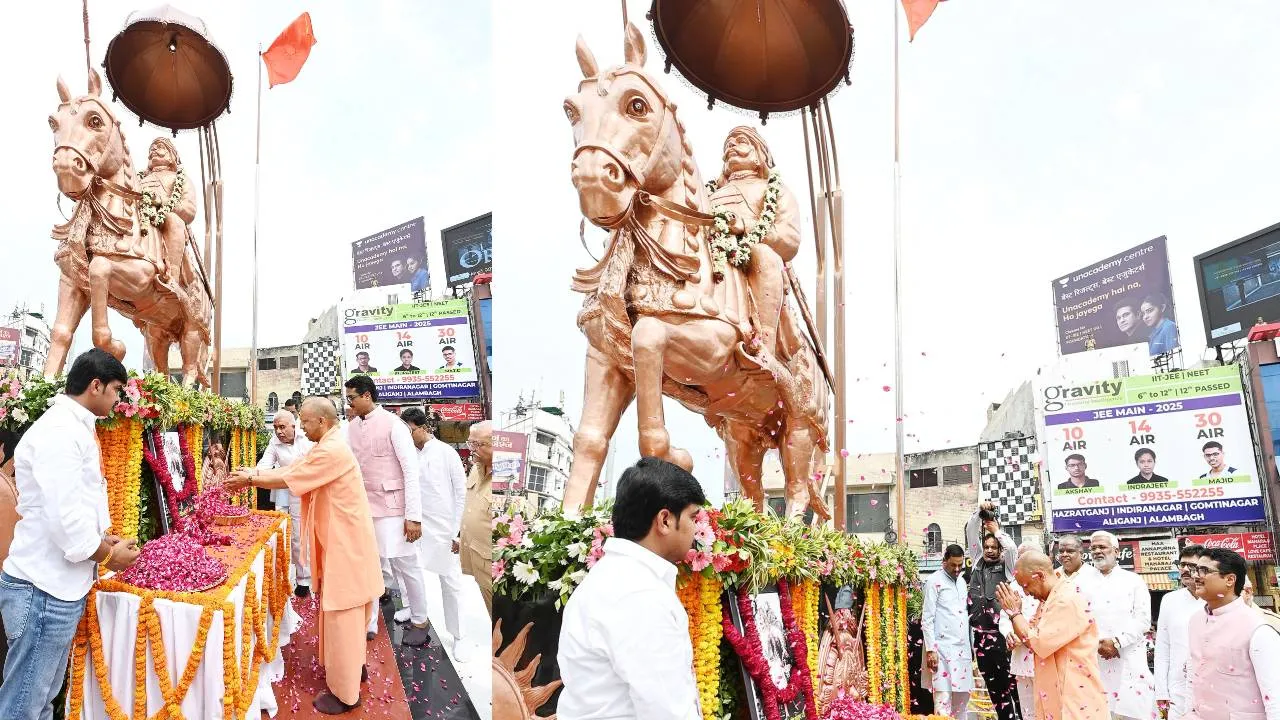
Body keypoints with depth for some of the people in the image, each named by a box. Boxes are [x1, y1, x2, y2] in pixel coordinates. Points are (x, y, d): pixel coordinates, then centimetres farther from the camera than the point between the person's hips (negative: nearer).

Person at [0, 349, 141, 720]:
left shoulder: (73, 428, 14)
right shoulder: (59, 432, -20)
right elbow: (65, 521, -26)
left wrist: (104, 537, 9)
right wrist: (109, 555, -12)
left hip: (59, 587, 10)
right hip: (44, 590, -10)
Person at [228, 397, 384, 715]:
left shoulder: (332, 451, -22)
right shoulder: (325, 449, 12)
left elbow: (288, 478, -16)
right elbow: (289, 469, 10)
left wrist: (249, 480, -4)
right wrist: (252, 474, 0)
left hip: (344, 544, -10)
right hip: (340, 542, 10)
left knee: (341, 615, -3)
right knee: (345, 613, 20)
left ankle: (345, 693, 5)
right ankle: (353, 667, 35)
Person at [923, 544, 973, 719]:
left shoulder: (962, 582, 15)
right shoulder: (934, 581, -6)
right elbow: (927, 618, -10)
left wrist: (970, 644, 15)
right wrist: (930, 649, -16)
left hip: (962, 648, 7)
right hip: (943, 647, -7)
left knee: (962, 695, 9)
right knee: (943, 697, -10)